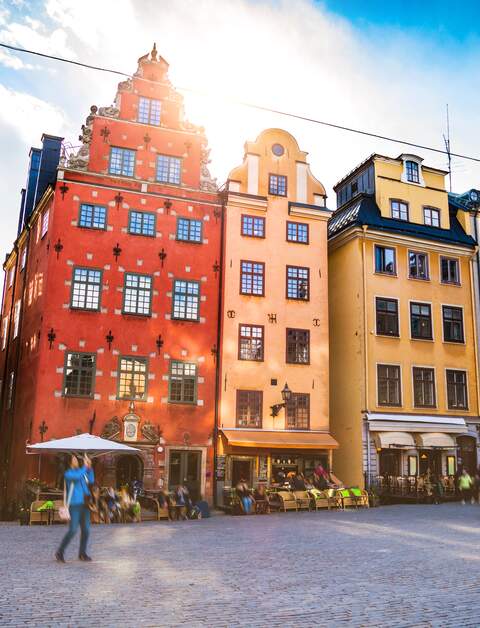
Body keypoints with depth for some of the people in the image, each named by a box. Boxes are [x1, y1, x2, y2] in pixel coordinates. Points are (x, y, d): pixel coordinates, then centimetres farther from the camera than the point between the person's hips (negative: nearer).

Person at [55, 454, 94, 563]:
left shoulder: (81, 471, 14)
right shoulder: (68, 473, -4)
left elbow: (91, 481, 3)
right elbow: (77, 476, -24)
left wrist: (89, 467, -4)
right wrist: (85, 466, -15)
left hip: (84, 504, 6)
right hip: (74, 505, -6)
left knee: (86, 530, 7)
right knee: (73, 530, -11)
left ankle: (82, 553, 19)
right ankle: (60, 552, 4)